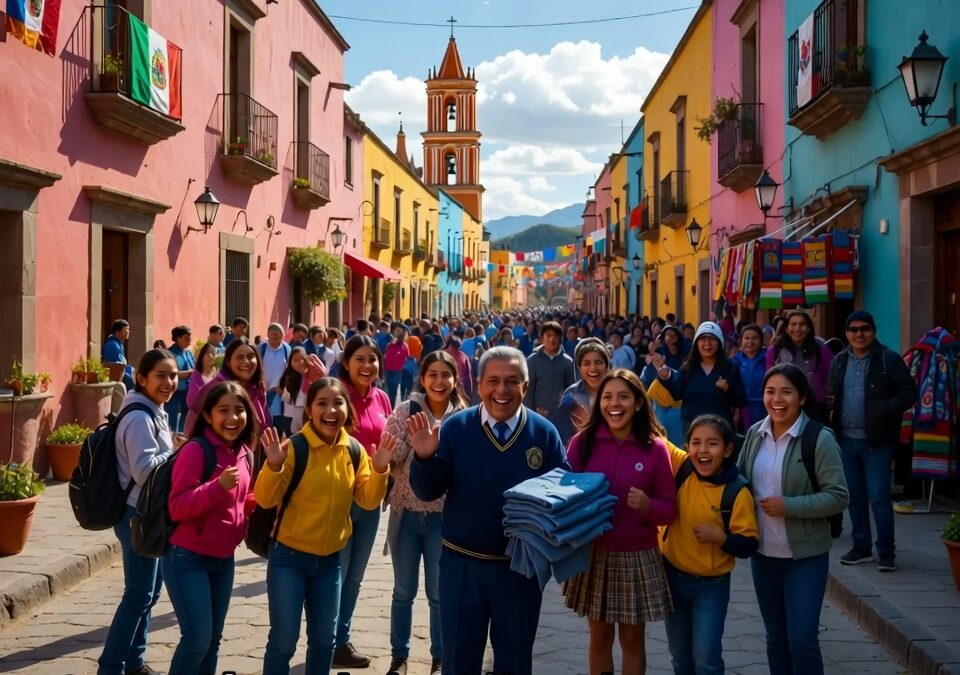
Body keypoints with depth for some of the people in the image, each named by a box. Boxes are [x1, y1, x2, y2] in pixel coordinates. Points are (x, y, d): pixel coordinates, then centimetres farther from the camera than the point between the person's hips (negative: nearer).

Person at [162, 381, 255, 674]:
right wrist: (218, 486, -32)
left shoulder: (244, 454, 5)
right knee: (198, 637, -10)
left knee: (213, 638, 13)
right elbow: (177, 507, -21)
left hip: (223, 559, 7)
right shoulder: (195, 450, -17)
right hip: (187, 559, -7)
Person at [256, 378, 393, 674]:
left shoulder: (354, 451, 0)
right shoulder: (293, 447, -15)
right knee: (283, 640, -1)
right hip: (288, 556, -5)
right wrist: (274, 465, -35)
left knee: (324, 639, 15)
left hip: (330, 559, 5)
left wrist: (380, 470, -17)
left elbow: (368, 500, 0)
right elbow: (265, 500, -17)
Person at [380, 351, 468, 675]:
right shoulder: (405, 411, -4)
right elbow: (389, 459, -9)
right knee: (403, 591, 13)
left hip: (444, 515, 0)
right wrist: (414, 438, -23)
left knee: (439, 593, 10)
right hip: (406, 512, 0)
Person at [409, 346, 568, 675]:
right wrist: (425, 457, -28)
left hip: (522, 567, 0)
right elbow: (429, 491, -8)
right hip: (462, 564, 0)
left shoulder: (544, 433, -7)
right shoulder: (455, 428, -7)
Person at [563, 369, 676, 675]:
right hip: (593, 554, 1)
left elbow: (670, 509, -3)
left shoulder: (655, 448, -7)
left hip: (638, 558, -1)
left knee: (633, 640, 11)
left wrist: (647, 505, -23)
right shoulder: (583, 442, -5)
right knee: (600, 636, 14)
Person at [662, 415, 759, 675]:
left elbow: (749, 545, -13)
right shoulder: (680, 471, -8)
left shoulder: (737, 492, -17)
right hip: (672, 576, 4)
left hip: (711, 585, -4)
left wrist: (719, 536, -28)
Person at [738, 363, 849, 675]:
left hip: (805, 556, -5)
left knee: (802, 640, -4)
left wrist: (788, 506, -22)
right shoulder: (755, 434, 1)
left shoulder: (819, 439, -14)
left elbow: (838, 497, -16)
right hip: (763, 553, 5)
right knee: (775, 637, 17)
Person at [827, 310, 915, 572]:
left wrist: (882, 410, -20)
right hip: (846, 439, 5)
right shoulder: (839, 361, 10)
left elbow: (909, 393, -8)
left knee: (879, 498, -5)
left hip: (876, 441, -5)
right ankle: (861, 547, 24)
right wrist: (829, 405, -3)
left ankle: (886, 552, 6)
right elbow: (831, 394, 19)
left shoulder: (889, 359, -6)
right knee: (855, 497, 13)